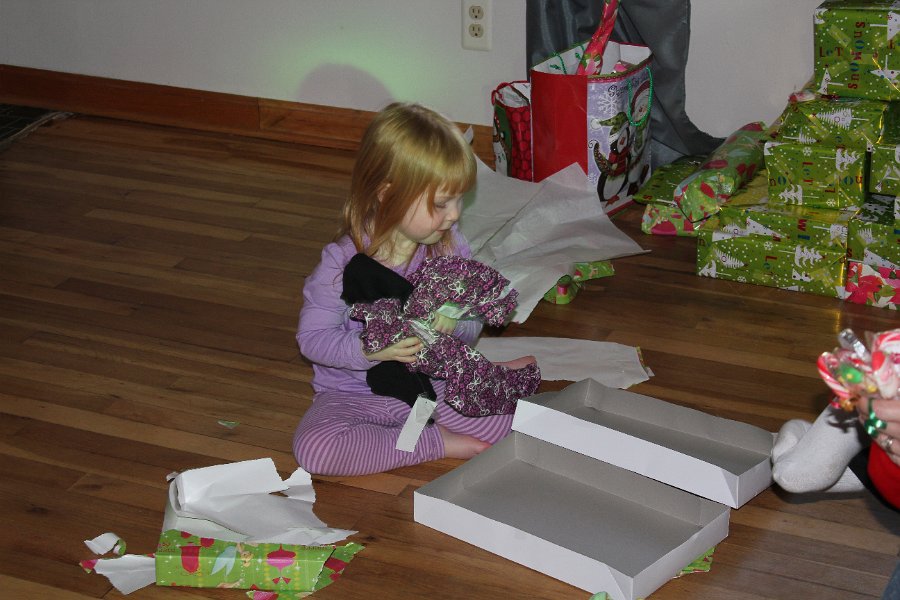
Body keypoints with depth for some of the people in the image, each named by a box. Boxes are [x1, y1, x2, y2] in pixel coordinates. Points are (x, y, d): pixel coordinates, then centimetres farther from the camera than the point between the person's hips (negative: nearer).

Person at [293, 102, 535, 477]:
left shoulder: (451, 248, -6)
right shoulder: (343, 260, -18)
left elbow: (472, 329, -1)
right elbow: (312, 336, -15)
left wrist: (456, 325, -25)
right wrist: (366, 350, -33)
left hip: (435, 385, 1)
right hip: (356, 394, -1)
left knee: (507, 421, -23)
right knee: (314, 447, -32)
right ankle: (438, 443, -19)